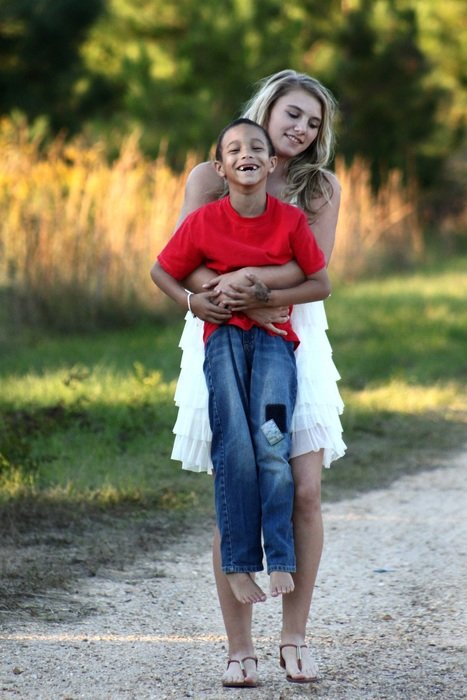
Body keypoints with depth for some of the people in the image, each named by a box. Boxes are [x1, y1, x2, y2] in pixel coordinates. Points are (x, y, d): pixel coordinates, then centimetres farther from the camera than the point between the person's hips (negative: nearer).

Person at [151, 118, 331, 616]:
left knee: (272, 444, -18)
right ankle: (238, 562, -9)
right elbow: (161, 272, 9)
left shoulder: (290, 220, -4)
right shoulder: (204, 222, -4)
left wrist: (268, 296, -11)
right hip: (224, 335, 0)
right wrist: (194, 302, -6)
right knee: (235, 447, -16)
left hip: (274, 336, 0)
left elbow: (321, 285, 2)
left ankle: (280, 560, -12)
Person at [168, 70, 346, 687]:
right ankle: (239, 647, 3)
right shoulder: (210, 179, 4)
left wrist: (249, 278, -21)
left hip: (295, 344, 2)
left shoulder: (322, 189, 7)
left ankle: (294, 636, 8)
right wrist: (218, 291, -22)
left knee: (304, 491, -6)